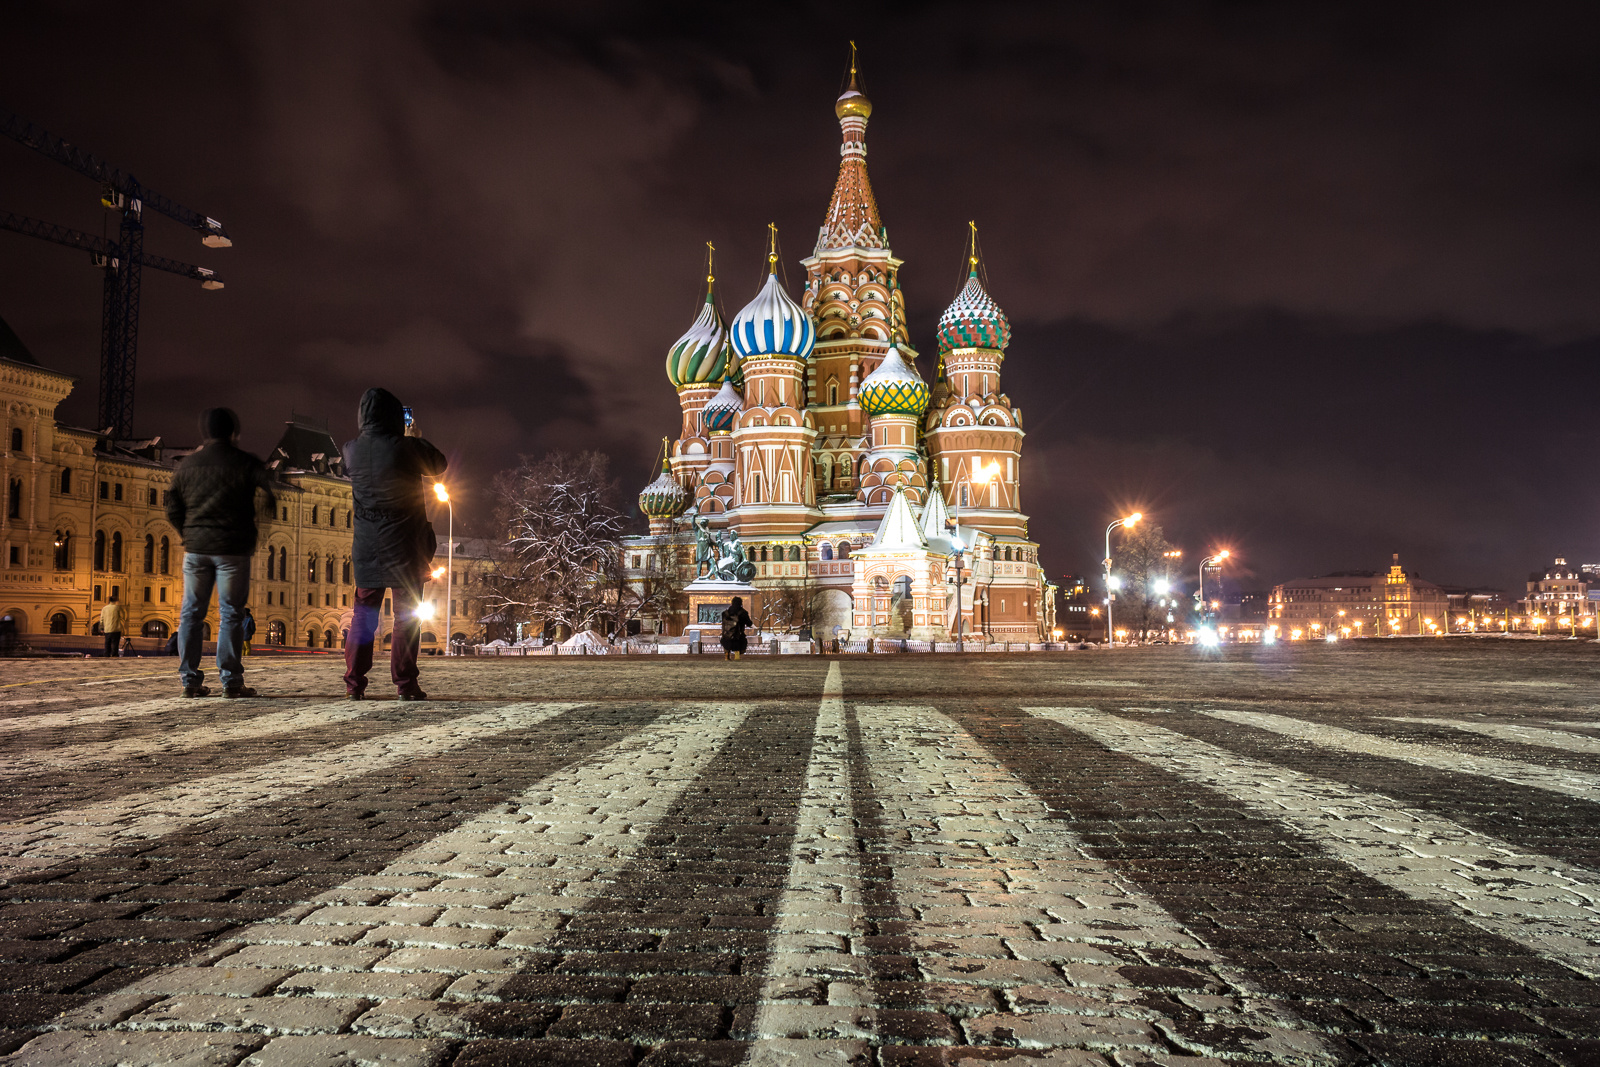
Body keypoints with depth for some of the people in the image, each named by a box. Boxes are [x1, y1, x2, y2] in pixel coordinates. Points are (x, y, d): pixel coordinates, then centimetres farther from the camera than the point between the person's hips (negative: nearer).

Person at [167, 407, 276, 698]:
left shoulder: (187, 463, 10)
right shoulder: (245, 462, -2)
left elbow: (173, 509, 12)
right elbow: (270, 493, -11)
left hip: (196, 547, 4)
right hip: (232, 548, -4)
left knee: (191, 612, 9)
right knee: (230, 613, -2)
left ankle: (190, 679, 9)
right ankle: (231, 680, -3)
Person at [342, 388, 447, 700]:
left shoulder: (351, 450, 0)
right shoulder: (407, 447, -13)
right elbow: (438, 465, 5)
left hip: (366, 548, 4)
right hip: (404, 546, -4)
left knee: (363, 614, 12)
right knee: (407, 615, 3)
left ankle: (354, 684, 11)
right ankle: (405, 684, 1)